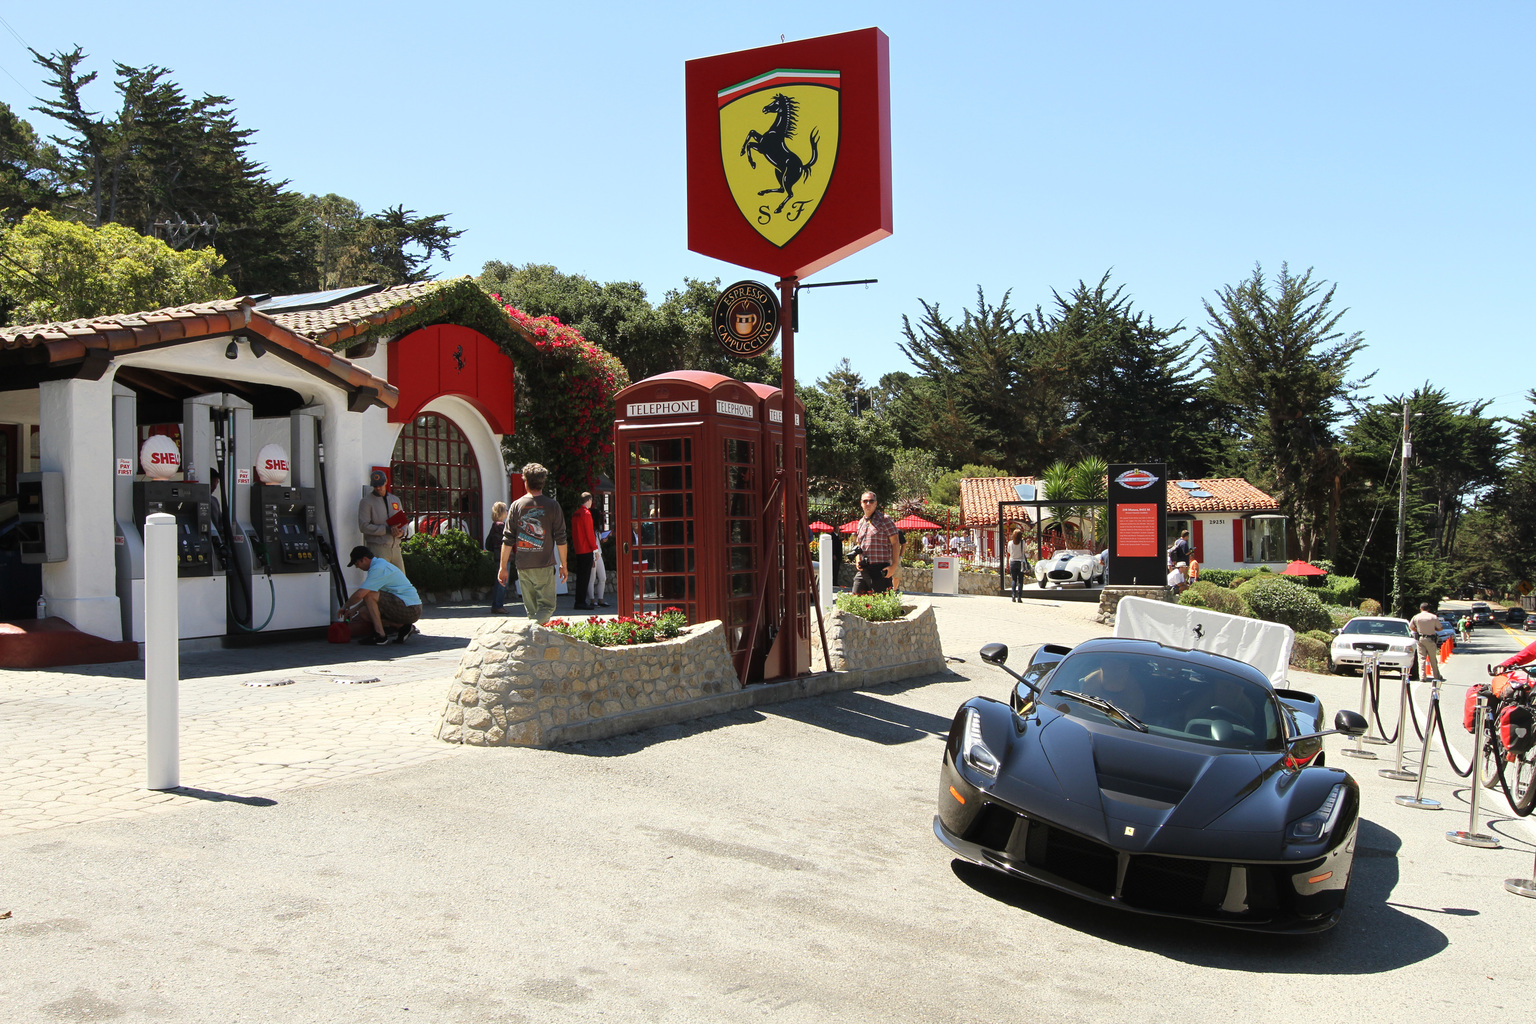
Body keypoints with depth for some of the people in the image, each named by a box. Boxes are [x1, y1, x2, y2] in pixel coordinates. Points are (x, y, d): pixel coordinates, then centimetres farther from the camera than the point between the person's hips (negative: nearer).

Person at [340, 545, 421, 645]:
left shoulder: (378, 568, -16)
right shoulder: (380, 564, 17)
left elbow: (360, 594, -21)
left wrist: (345, 606, -3)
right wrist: (354, 610, 25)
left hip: (410, 610, -10)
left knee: (369, 594, -18)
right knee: (364, 612, 11)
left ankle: (380, 635, -15)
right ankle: (402, 626, 4)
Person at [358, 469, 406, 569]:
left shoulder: (395, 500, 18)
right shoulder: (366, 501, 0)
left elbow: (403, 521, 23)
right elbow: (363, 526, -10)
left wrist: (402, 532, -2)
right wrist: (387, 530, -16)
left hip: (395, 548, 6)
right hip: (378, 549, -6)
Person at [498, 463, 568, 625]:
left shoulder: (516, 505, 3)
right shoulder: (552, 505, -2)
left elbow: (508, 540, 2)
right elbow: (561, 538, -2)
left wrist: (503, 567, 8)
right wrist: (563, 564, 8)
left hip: (523, 567, 3)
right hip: (545, 566, -3)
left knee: (531, 610, 13)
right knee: (547, 606, 1)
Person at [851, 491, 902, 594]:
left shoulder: (884, 519, -2)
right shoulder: (861, 523, 18)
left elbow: (895, 543, -5)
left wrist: (894, 565, -14)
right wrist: (857, 559, 8)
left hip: (880, 569, -6)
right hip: (863, 570, 7)